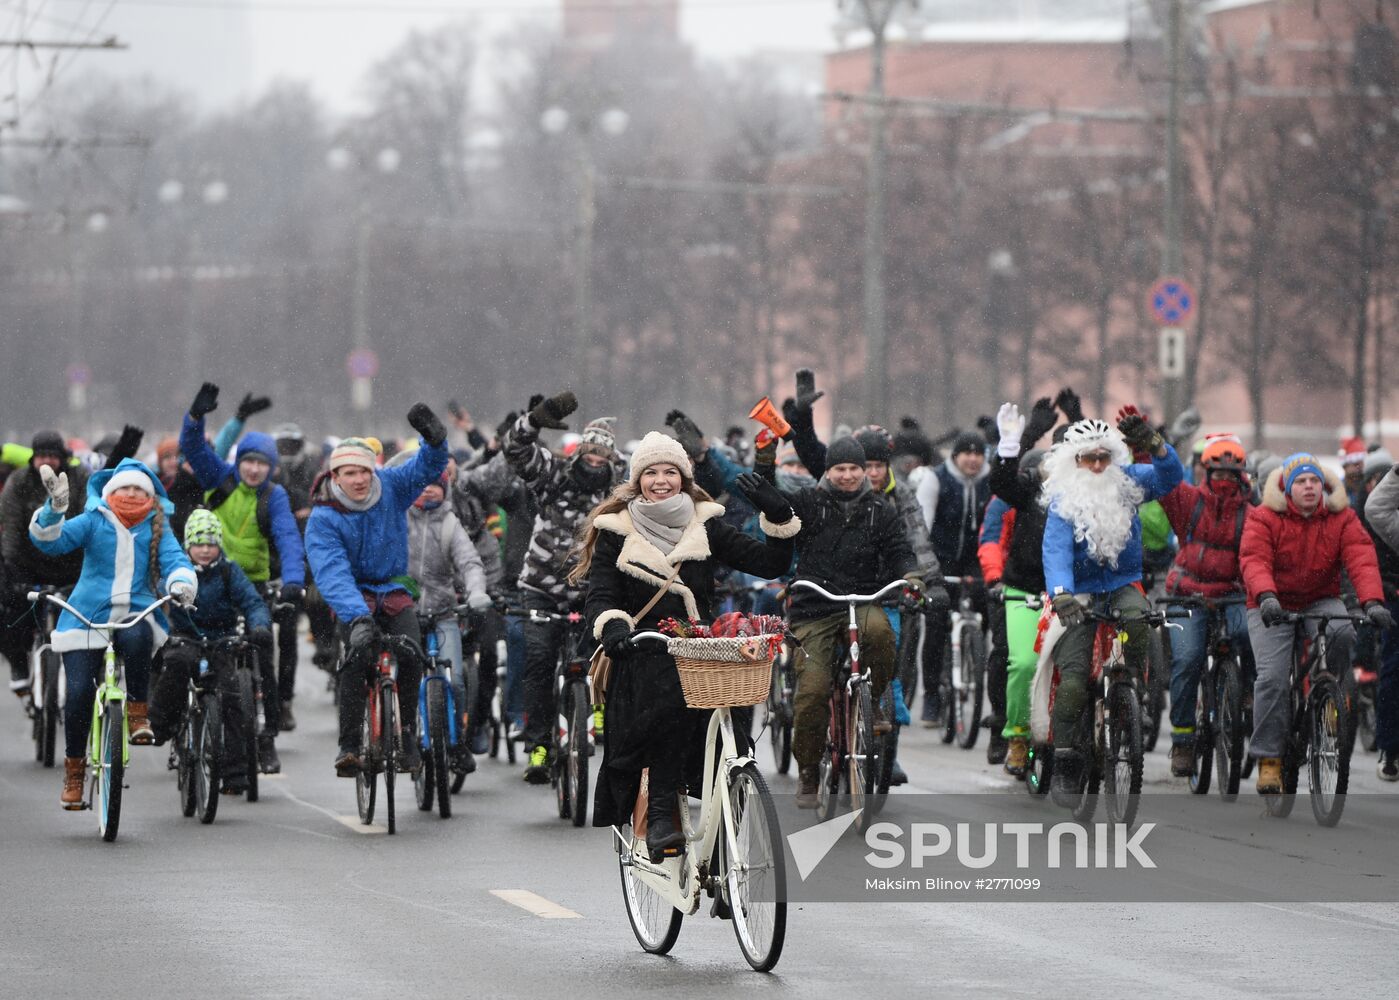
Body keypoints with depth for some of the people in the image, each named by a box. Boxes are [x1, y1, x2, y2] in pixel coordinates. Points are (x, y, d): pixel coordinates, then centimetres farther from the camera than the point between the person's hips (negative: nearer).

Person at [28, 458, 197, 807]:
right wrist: (55, 510, -26)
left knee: (137, 638, -37)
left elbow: (175, 559, -4)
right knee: (79, 692, -11)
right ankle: (73, 767, 9)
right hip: (87, 618, 0)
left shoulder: (156, 530, 10)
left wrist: (182, 583, -27)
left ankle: (137, 713, -17)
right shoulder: (94, 522, 6)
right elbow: (51, 541, -6)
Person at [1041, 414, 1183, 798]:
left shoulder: (1127, 482, 1)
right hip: (1082, 592, -2)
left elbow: (1171, 477, -13)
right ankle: (1064, 761, -6)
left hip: (1123, 583, 2)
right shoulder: (1063, 500, -7)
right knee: (1073, 678, -14)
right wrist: (1061, 595, -37)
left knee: (1135, 617, -36)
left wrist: (1153, 444, -33)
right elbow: (1056, 550, -19)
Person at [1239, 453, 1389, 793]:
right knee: (1273, 677, -18)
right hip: (1273, 608, -2)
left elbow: (1361, 559, -16)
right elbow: (1254, 560, -23)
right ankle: (1268, 758, -11)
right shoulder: (1264, 517, -9)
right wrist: (1266, 598, -44)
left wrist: (1372, 601, -35)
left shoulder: (1341, 518, -3)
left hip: (1321, 601, 2)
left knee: (1342, 633, -32)